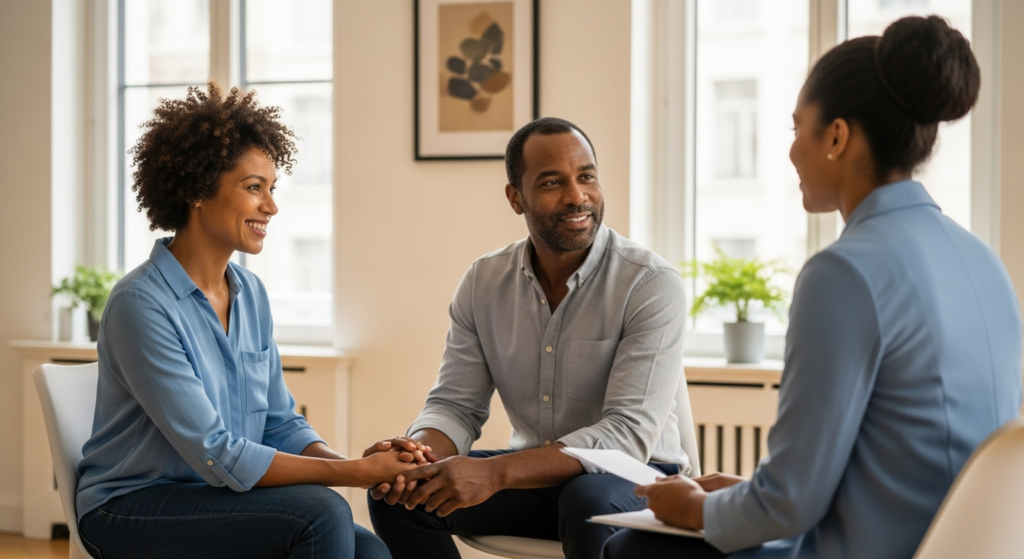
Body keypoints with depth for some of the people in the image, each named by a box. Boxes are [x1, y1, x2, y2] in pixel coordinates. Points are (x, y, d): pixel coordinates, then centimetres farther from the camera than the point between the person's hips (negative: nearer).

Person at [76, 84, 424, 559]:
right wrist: (356, 473, -21)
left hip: (217, 499, 6)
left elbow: (281, 425, 7)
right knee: (321, 512, -27)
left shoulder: (251, 293, 6)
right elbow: (216, 456, -21)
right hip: (134, 510, -6)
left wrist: (364, 465, -13)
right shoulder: (141, 304, -19)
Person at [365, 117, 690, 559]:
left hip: (635, 478, -4)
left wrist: (493, 473, -34)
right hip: (533, 474, 5)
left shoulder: (652, 285, -16)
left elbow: (629, 434, -24)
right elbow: (455, 406, 2)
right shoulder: (483, 282, 1)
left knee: (590, 504, -37)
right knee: (399, 494, -15)